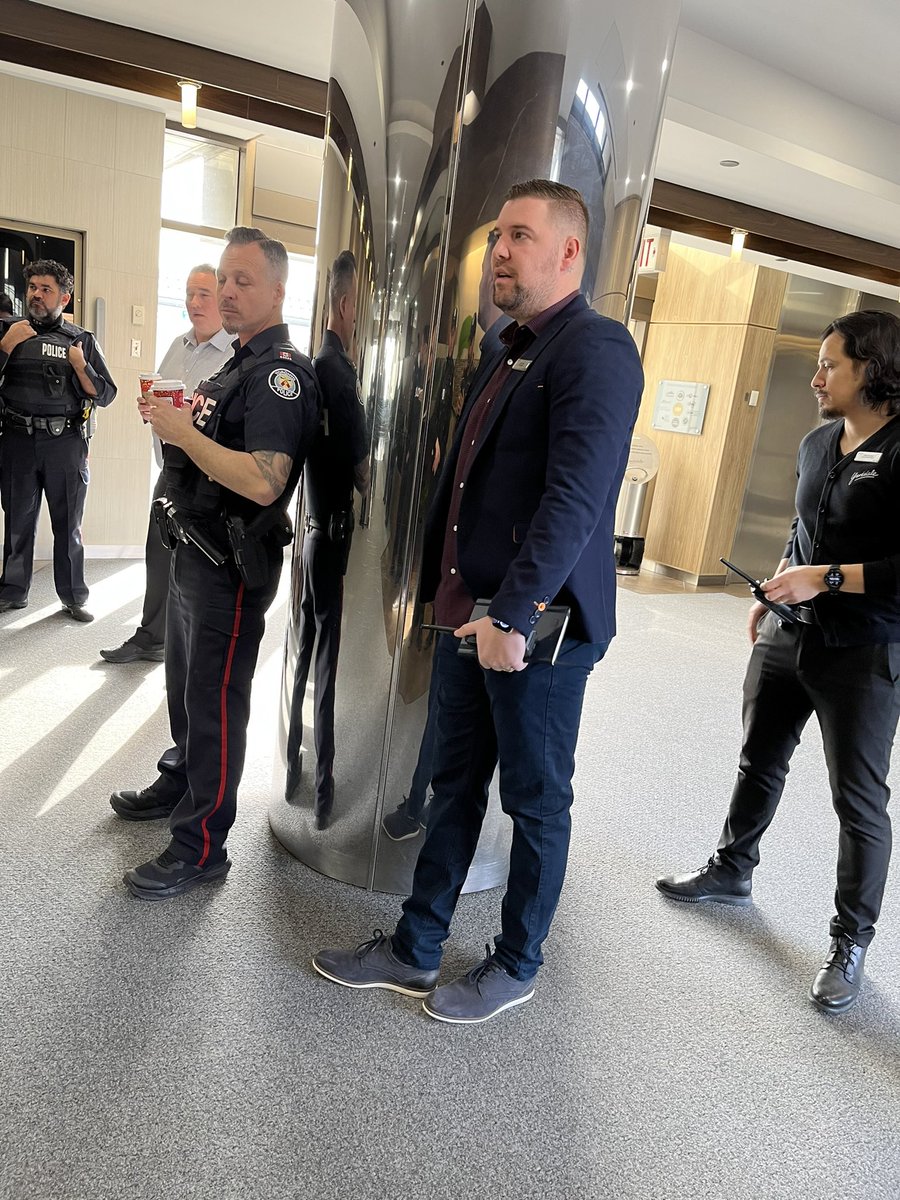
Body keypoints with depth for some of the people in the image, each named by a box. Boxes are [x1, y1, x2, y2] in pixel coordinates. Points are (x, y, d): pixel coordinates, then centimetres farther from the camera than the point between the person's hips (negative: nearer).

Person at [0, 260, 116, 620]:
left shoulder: (82, 340, 8)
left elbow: (105, 395, 4)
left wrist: (80, 366, -11)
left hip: (66, 443, -2)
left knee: (68, 524, 2)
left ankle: (73, 596, 10)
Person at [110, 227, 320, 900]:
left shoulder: (281, 372, -17)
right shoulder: (238, 365, 15)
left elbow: (264, 481, -30)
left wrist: (184, 433, -21)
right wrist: (175, 420, 8)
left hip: (232, 564, -10)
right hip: (195, 549, 10)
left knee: (215, 700, -1)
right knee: (185, 681, 23)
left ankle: (200, 848, 12)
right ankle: (179, 784, 44)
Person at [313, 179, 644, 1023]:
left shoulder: (596, 350, -12)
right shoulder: (506, 353, 17)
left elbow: (575, 498, -23)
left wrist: (513, 616, -25)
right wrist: (444, 592, 17)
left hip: (538, 626, -8)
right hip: (468, 613, 8)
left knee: (536, 801, 10)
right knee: (454, 785, 17)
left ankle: (516, 966, 32)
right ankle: (414, 950, 34)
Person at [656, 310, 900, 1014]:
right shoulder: (817, 443, 7)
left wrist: (827, 578, -22)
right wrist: (777, 589, 12)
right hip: (787, 638, 8)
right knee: (760, 764, 20)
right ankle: (732, 871, 41)